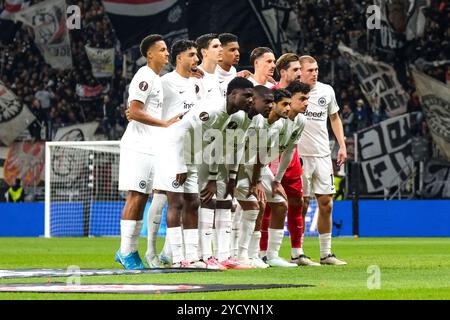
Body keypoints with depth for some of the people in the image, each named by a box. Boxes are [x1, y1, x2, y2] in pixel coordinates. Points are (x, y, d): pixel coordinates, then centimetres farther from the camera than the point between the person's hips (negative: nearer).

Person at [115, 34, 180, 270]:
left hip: (150, 147, 10)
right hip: (138, 146, -10)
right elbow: (134, 112, -19)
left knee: (142, 198, 9)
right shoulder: (144, 77, -11)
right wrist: (165, 123, -19)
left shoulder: (156, 79, 19)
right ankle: (126, 252, -6)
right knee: (135, 197, -8)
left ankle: (129, 251, 13)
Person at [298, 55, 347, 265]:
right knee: (301, 204, -2)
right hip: (300, 155, -4)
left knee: (326, 204, 4)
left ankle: (326, 254, 11)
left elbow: (335, 118, 20)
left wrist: (342, 145, 13)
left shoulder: (327, 91, 9)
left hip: (323, 155, 4)